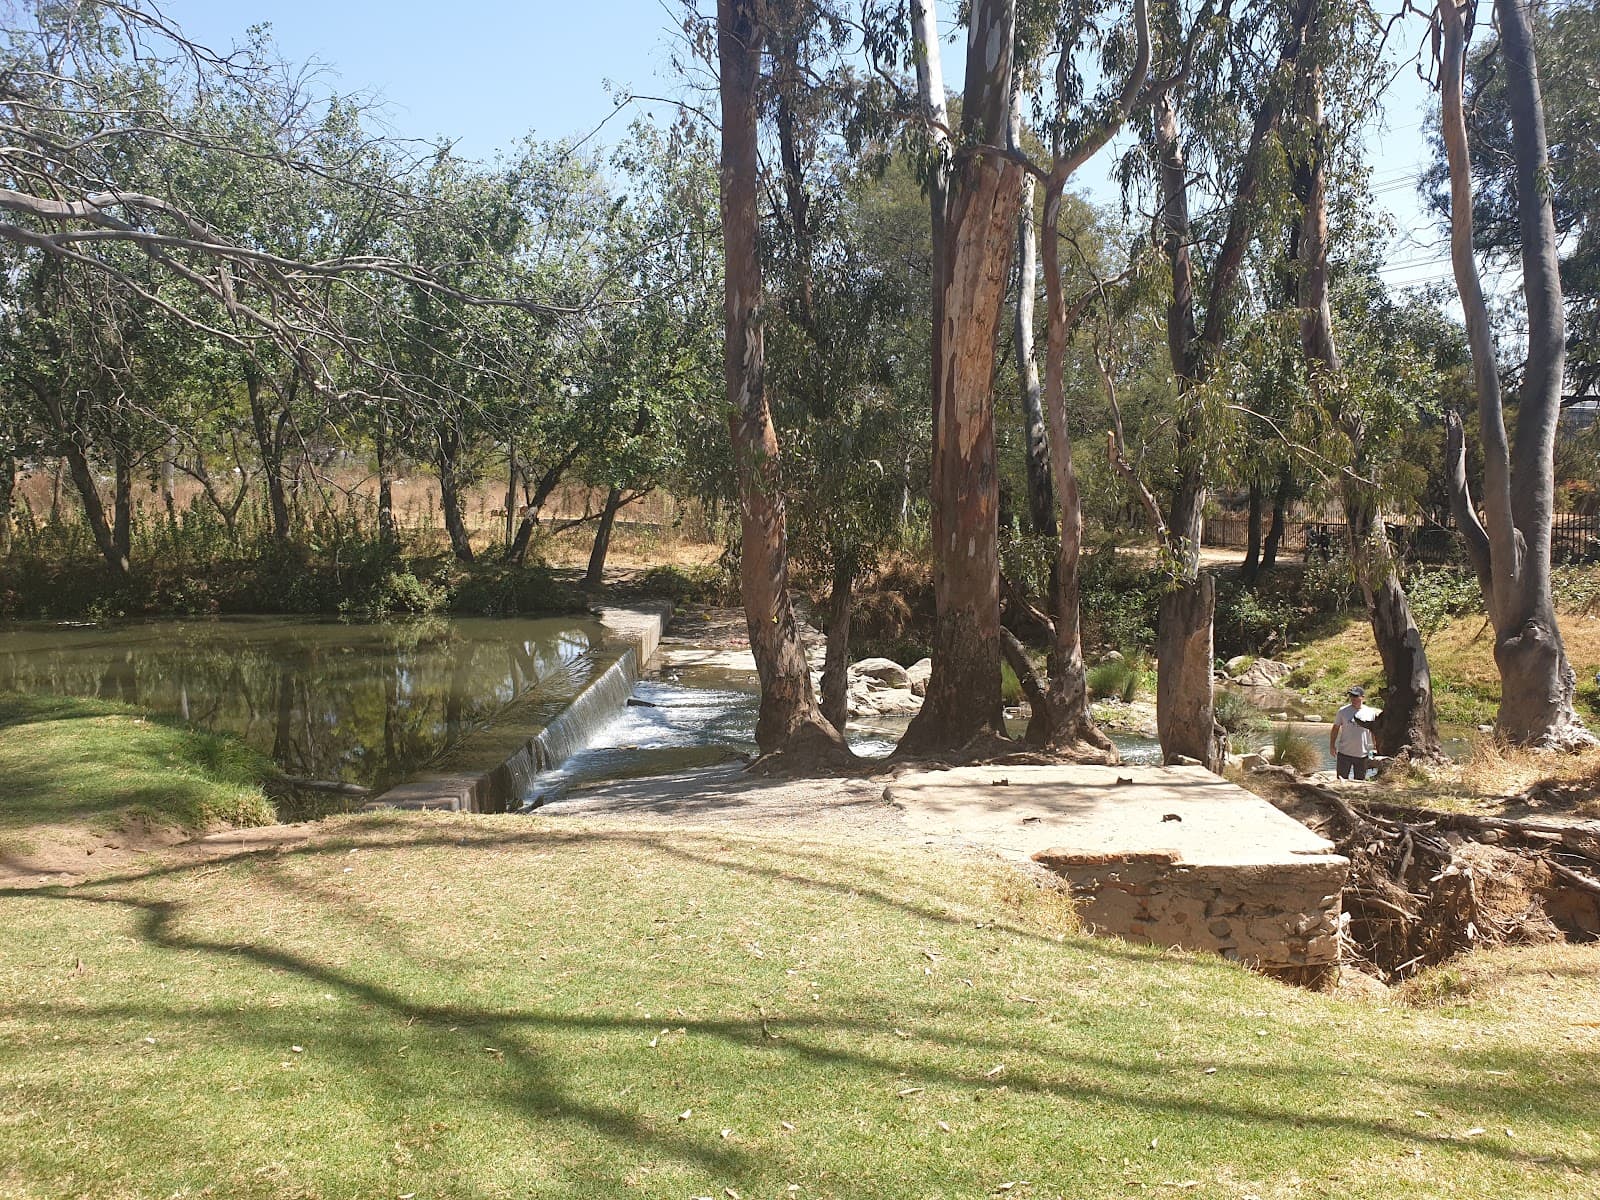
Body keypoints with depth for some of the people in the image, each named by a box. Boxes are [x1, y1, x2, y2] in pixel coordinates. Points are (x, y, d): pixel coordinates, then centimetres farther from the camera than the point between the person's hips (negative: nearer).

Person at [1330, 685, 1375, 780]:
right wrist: (1332, 746, -1)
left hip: (1362, 755, 1)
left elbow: (1373, 732, 10)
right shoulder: (1343, 711, -3)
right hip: (1344, 753, -1)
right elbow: (1335, 728, 4)